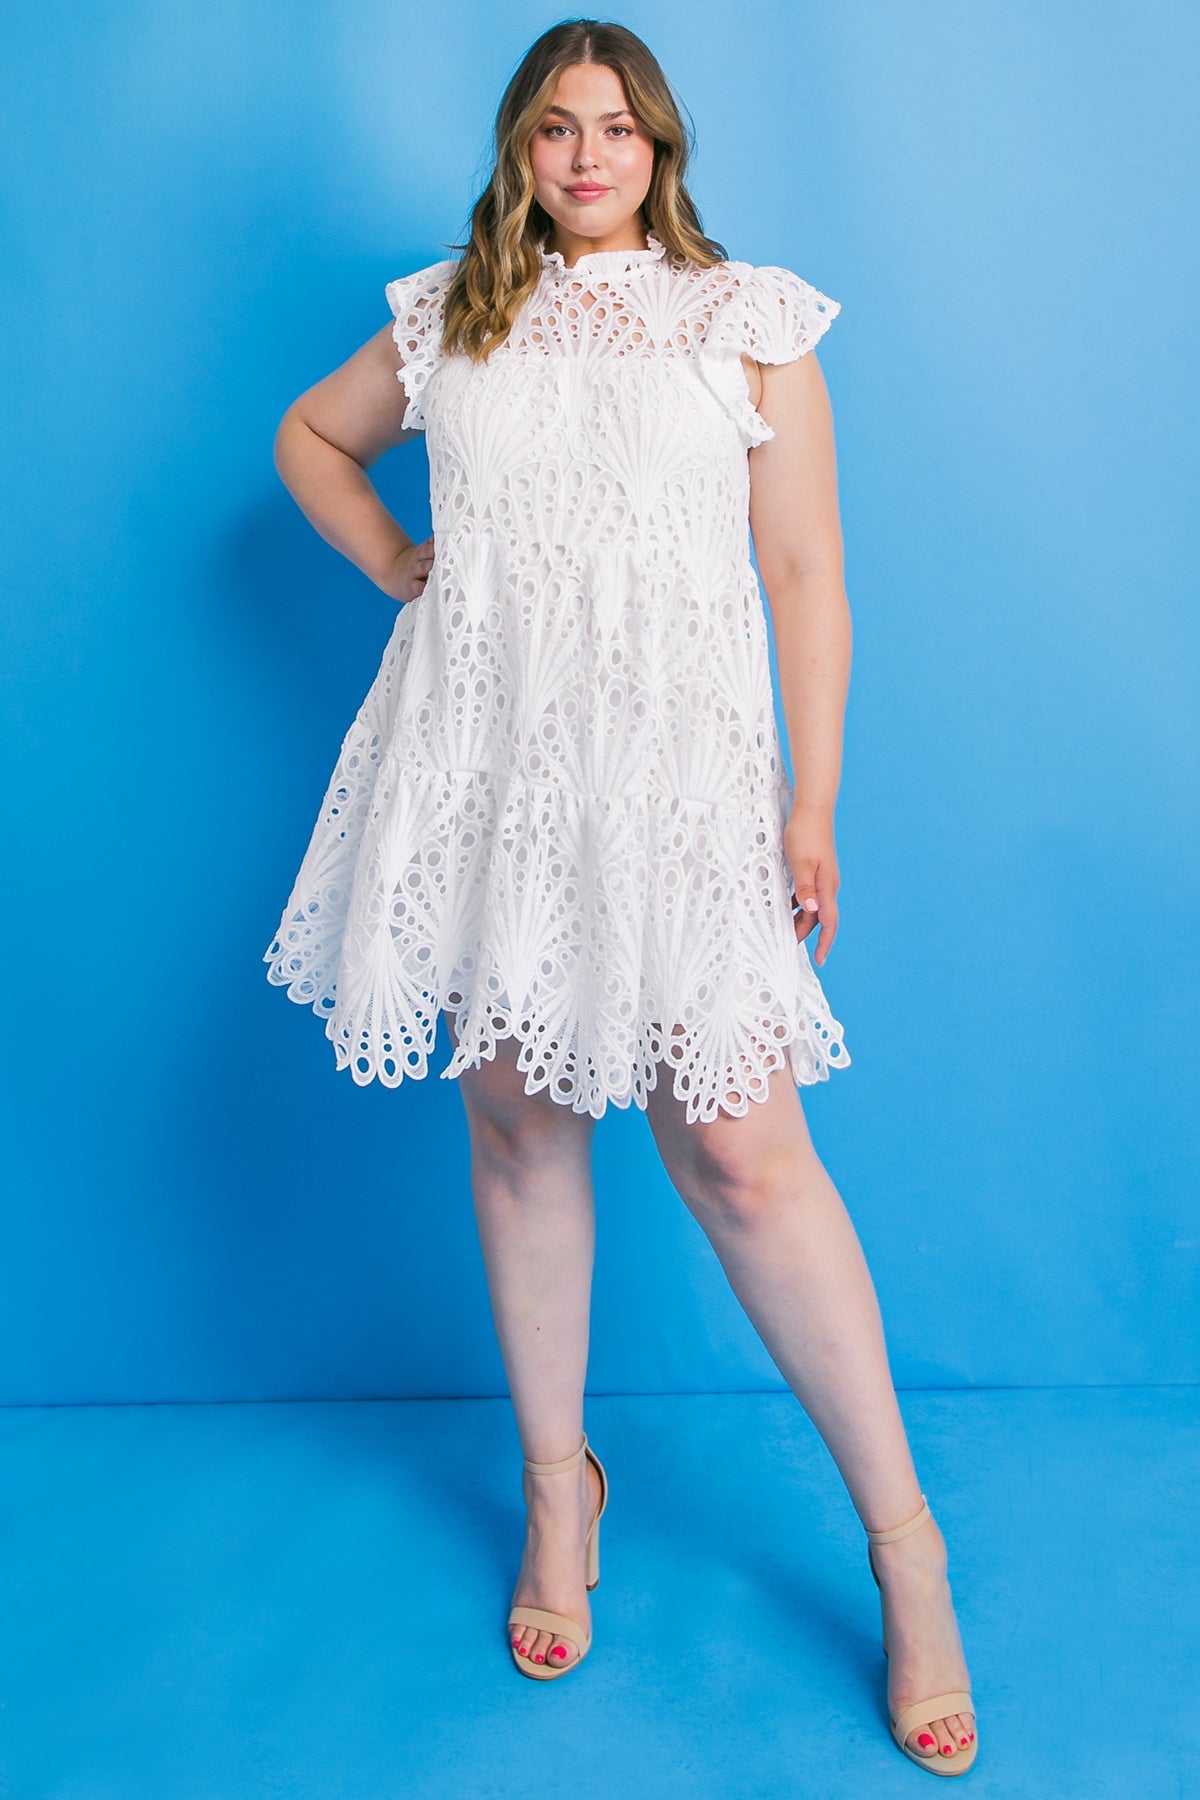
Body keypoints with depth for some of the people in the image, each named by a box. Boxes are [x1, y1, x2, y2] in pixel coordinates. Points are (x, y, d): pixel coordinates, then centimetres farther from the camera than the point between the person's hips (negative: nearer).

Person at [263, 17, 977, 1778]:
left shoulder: (746, 319, 7)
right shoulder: (447, 318, 15)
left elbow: (805, 578, 2)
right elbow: (310, 435, 31)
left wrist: (813, 803, -3)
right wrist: (395, 565, 13)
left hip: (672, 773, -3)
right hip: (484, 766, 4)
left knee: (741, 1154, -9)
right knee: (517, 1119, 8)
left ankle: (904, 1540, 7)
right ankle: (558, 1485, 27)